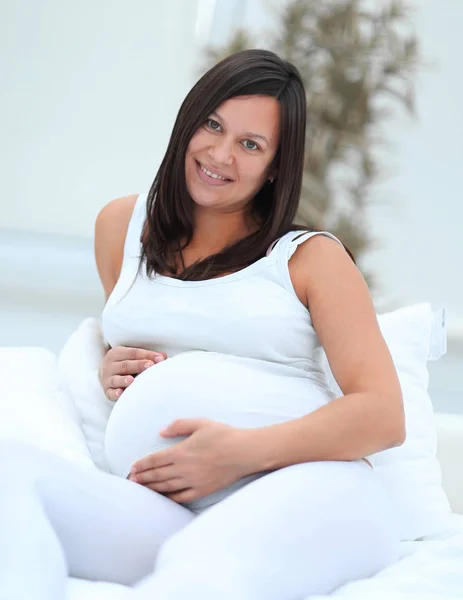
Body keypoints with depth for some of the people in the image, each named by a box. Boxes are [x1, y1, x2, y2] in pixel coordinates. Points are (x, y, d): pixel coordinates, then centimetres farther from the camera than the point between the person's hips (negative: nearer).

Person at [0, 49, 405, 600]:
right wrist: (110, 371, 16)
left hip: (310, 490, -4)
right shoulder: (121, 225, 23)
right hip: (164, 512, 4)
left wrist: (242, 451, -14)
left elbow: (384, 417, 0)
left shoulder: (309, 256, 10)